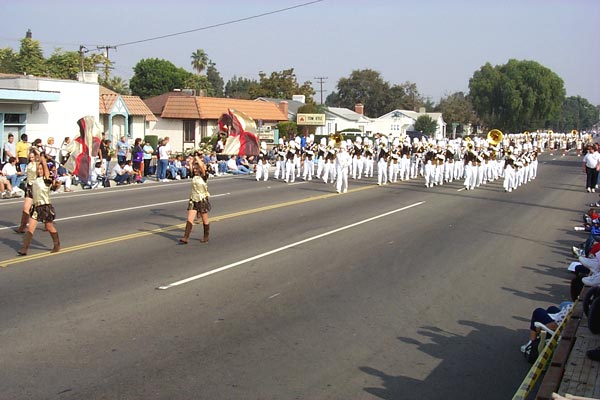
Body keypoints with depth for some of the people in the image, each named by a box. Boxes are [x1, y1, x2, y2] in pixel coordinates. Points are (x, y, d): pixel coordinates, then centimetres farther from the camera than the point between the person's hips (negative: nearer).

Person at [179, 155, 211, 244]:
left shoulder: (204, 176, -11)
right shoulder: (194, 176, 5)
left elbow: (202, 166, -25)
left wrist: (198, 158, -15)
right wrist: (194, 159, 4)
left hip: (202, 200, -5)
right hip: (193, 200, 5)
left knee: (205, 221, 10)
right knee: (189, 219, -6)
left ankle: (206, 237, 25)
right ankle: (186, 237, -9)